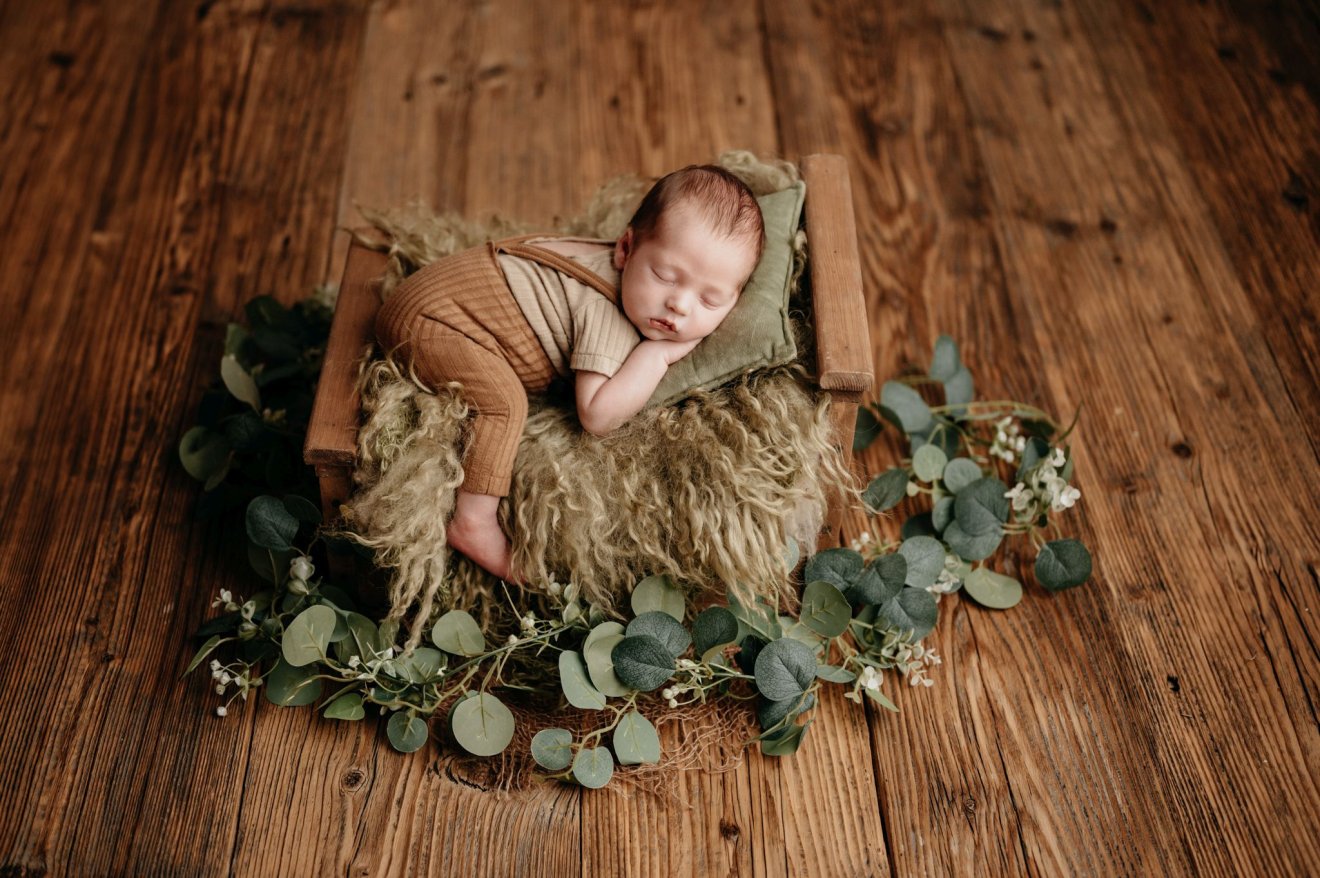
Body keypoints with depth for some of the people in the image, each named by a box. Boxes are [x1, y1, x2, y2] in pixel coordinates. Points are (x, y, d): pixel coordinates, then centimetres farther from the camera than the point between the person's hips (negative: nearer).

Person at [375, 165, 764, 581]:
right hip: (428, 316, -9)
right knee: (502, 399, -26)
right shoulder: (606, 316, -30)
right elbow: (596, 415, -33)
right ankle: (473, 524, -19)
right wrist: (655, 354, -29)